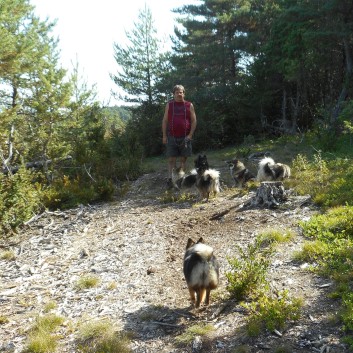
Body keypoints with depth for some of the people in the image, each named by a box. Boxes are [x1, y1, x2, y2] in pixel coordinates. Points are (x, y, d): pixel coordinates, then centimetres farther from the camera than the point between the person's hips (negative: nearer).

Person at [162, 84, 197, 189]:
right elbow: (164, 121, 6)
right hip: (171, 137, 0)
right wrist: (164, 135, -1)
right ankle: (170, 179, 1)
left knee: (183, 159, 8)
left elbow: (194, 121, 4)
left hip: (185, 137, 0)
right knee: (171, 159, -2)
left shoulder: (189, 105, 5)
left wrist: (190, 135, -6)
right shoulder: (169, 105, 6)